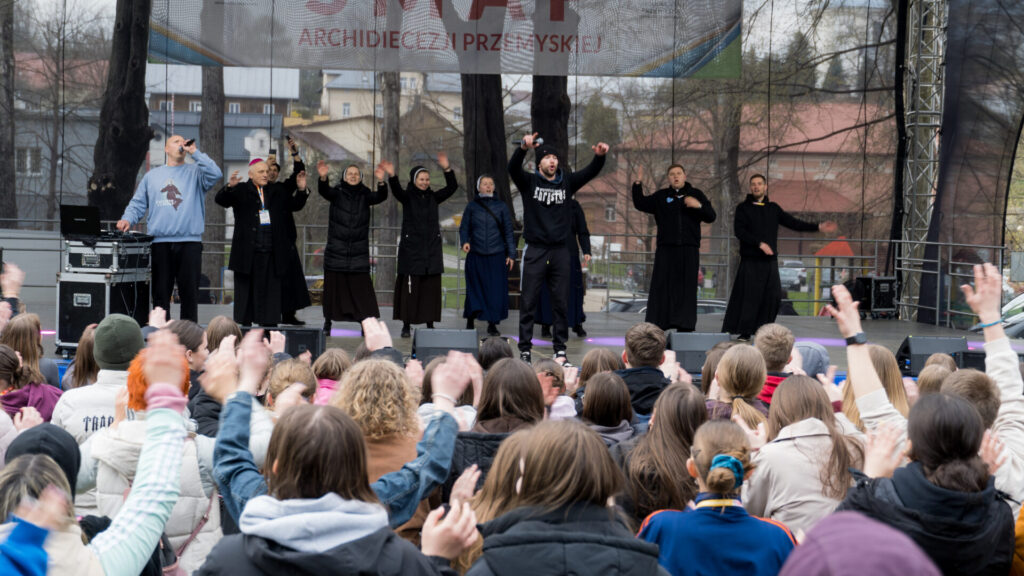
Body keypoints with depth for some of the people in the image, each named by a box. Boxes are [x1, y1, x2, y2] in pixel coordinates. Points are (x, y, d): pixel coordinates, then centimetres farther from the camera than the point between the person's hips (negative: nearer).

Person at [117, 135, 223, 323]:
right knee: (160, 293, 4)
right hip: (160, 243, 2)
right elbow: (138, 204, 16)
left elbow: (215, 174, -11)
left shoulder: (195, 172, 10)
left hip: (190, 242, -2)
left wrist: (194, 152, -7)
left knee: (189, 292, 0)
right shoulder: (152, 175, 18)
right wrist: (128, 219, -2)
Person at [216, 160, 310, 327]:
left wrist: (301, 190, 1)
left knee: (271, 291, 4)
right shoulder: (240, 191, 3)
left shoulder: (276, 192, 16)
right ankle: (244, 325, 10)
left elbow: (295, 205, 20)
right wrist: (229, 187, -28)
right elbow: (220, 200, -8)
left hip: (272, 254, 3)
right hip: (247, 253, -3)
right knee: (246, 290, 3)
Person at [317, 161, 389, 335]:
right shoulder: (337, 193, 3)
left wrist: (381, 182, -33)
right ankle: (328, 322, 14)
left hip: (359, 252, 0)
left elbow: (380, 197, -12)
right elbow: (324, 191, -16)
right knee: (332, 286, 4)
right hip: (336, 251, 0)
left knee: (361, 287, -6)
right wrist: (323, 178, -39)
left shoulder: (365, 195, 6)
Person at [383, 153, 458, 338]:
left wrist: (447, 168, -13)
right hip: (411, 249, -3)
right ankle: (406, 325, 1)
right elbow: (396, 190, -20)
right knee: (410, 288, -3)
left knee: (431, 288, 2)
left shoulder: (433, 197, 11)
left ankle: (430, 324, 7)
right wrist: (392, 176, -40)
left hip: (432, 250, 3)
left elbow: (452, 187, 2)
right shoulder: (407, 197, 1)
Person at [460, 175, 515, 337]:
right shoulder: (472, 206, 7)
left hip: (497, 256, 0)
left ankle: (492, 324, 7)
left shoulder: (501, 206, 7)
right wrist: (465, 241, -13)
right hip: (475, 255, 0)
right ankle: (470, 324, 14)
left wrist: (511, 254, 4)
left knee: (496, 290, -2)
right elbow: (464, 227, 7)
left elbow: (508, 231, 9)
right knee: (474, 289, 2)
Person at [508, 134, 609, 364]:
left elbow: (590, 172, -3)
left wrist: (599, 156, -24)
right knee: (528, 302, -1)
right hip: (535, 251, -2)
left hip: (560, 251, 2)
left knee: (561, 302, 6)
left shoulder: (567, 182, 8)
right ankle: (524, 348, 5)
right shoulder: (529, 182, 2)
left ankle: (560, 348, 14)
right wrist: (523, 148, -36)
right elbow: (513, 168, -16)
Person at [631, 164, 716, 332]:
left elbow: (711, 217, 6)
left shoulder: (696, 195, 10)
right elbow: (640, 204, 8)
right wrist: (638, 184, -3)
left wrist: (699, 206, -13)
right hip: (666, 249, 0)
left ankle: (684, 327, 4)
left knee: (687, 287, 0)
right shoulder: (661, 196, 11)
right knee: (661, 286, -3)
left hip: (689, 250, 0)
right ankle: (655, 326, 0)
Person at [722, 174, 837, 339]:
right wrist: (760, 244, -17)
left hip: (770, 261, 4)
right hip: (750, 261, -4)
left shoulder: (773, 208, 16)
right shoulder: (743, 208, 4)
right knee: (749, 296, -8)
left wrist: (818, 227, 5)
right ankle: (744, 332, -2)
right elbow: (739, 231, -8)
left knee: (774, 296, -1)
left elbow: (793, 223, 14)